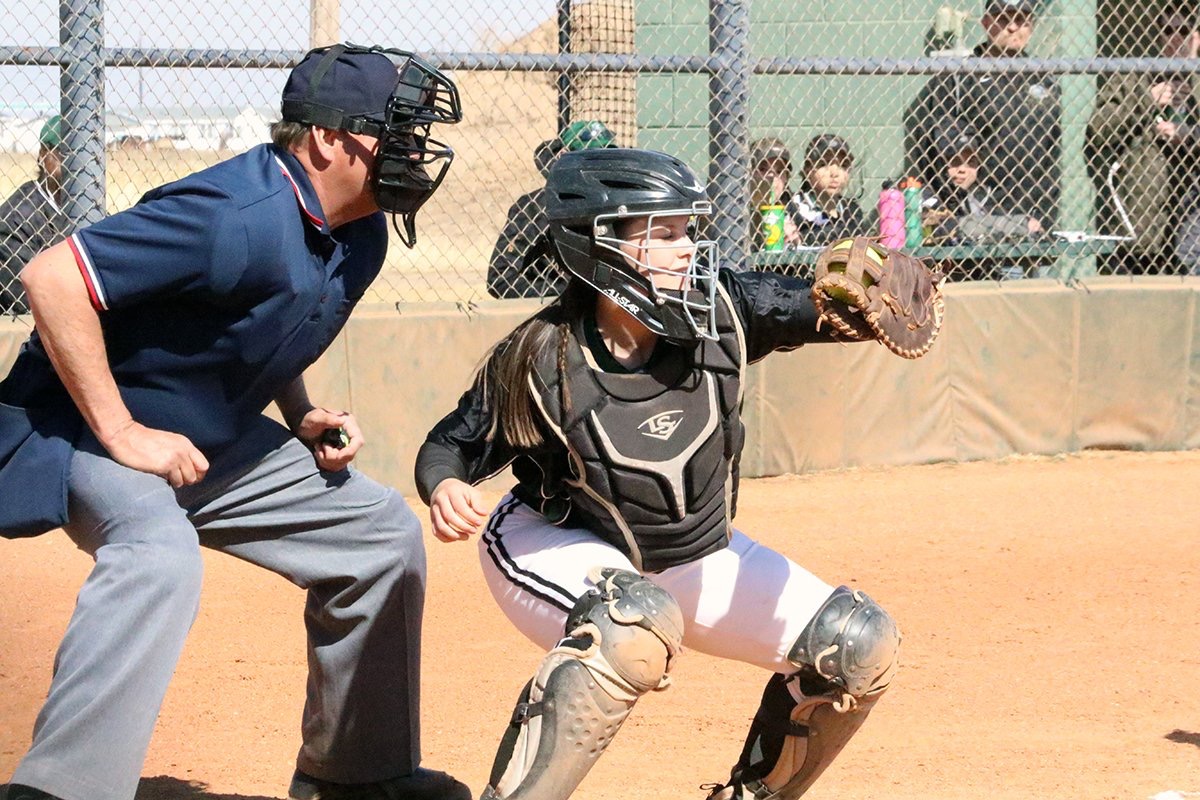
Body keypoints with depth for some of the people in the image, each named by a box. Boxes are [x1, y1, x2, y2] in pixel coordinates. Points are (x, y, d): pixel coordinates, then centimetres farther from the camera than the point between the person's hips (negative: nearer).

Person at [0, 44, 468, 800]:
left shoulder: (359, 235, 0)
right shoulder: (240, 216, -29)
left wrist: (306, 419, 2)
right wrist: (119, 433, -29)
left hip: (223, 446, 10)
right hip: (86, 432, -10)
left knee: (382, 530, 11)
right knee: (159, 554, -38)